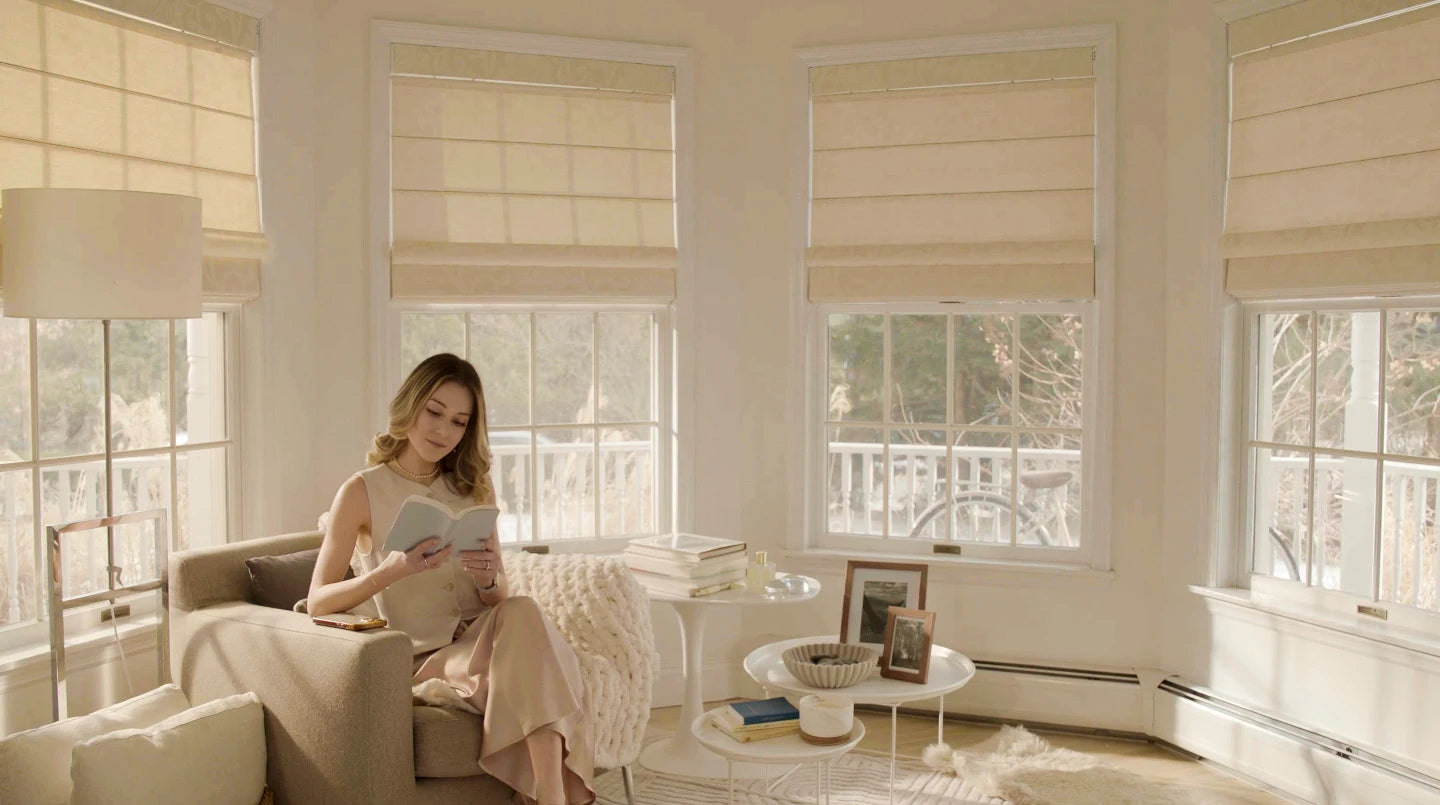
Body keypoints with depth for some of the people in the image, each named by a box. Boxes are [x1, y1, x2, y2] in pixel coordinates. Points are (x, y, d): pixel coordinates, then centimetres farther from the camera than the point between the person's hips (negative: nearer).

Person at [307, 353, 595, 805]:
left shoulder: (474, 488, 12)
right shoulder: (362, 492, 0)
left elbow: (501, 599, 11)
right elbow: (318, 602, -4)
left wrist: (489, 579, -13)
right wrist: (393, 570, -21)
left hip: (481, 632, 3)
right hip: (422, 656, -3)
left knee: (521, 614, -33)